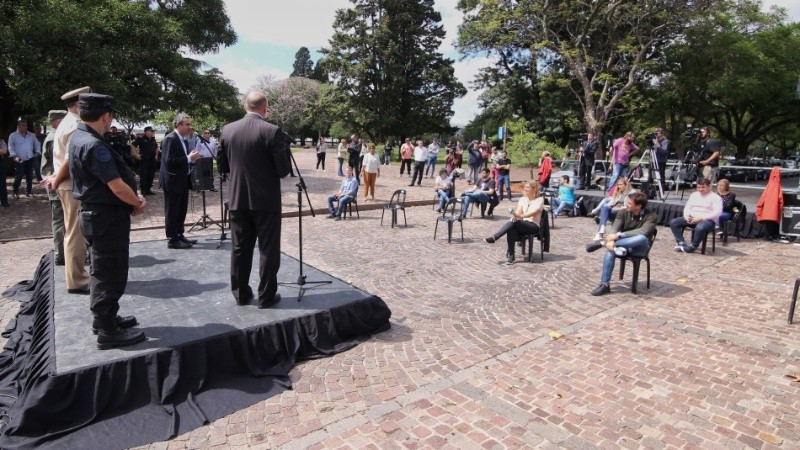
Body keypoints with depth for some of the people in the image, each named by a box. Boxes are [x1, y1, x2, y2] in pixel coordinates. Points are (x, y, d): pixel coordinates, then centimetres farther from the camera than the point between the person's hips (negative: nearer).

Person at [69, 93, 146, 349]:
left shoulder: (78, 138, 10)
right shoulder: (94, 145, -23)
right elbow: (117, 186, -24)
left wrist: (134, 198, 3)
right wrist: (137, 203, -5)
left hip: (98, 214, 10)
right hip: (107, 218, -10)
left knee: (105, 271, 21)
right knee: (110, 274, -1)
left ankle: (105, 318, 35)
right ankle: (108, 331, 9)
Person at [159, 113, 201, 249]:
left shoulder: (184, 140, 13)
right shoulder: (170, 139, -16)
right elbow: (169, 161, -24)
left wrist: (192, 157, 1)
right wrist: (189, 158, -22)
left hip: (183, 181, 9)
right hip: (172, 182, -9)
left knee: (181, 211, 15)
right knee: (172, 211, 0)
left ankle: (179, 235, 25)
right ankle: (172, 240, 7)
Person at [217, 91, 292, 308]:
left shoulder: (227, 130, 2)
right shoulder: (272, 131, -13)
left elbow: (222, 165, 9)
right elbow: (283, 170, -12)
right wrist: (284, 149, 7)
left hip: (237, 199, 5)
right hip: (266, 200, -4)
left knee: (240, 248, 13)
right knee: (268, 249, 6)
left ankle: (241, 293, 23)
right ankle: (266, 296, 12)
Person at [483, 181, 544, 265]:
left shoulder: (540, 199, 1)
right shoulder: (522, 199, 17)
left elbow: (534, 212, -16)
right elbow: (518, 211, 1)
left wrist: (522, 216, -36)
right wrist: (515, 216, -25)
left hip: (533, 226, -4)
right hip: (521, 225, 4)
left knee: (514, 222, -34)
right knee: (511, 229, -33)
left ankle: (494, 237, -36)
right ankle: (510, 255, -33)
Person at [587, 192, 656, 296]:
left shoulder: (650, 216, -12)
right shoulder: (623, 213, -1)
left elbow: (643, 232, -30)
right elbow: (614, 228, -13)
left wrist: (619, 235, -36)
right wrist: (611, 240, -36)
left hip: (639, 248, -3)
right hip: (624, 245, 3)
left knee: (642, 238, -38)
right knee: (610, 250, -31)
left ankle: (602, 243, -31)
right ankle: (605, 284, -26)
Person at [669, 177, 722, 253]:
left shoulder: (716, 197, -1)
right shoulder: (694, 195, 17)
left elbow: (717, 213, -12)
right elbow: (687, 207, 16)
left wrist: (701, 218, -23)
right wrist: (686, 215, -8)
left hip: (708, 220, -6)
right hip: (691, 218, 6)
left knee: (700, 227, -41)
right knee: (673, 222, -17)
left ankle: (693, 246, -22)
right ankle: (682, 243, -21)